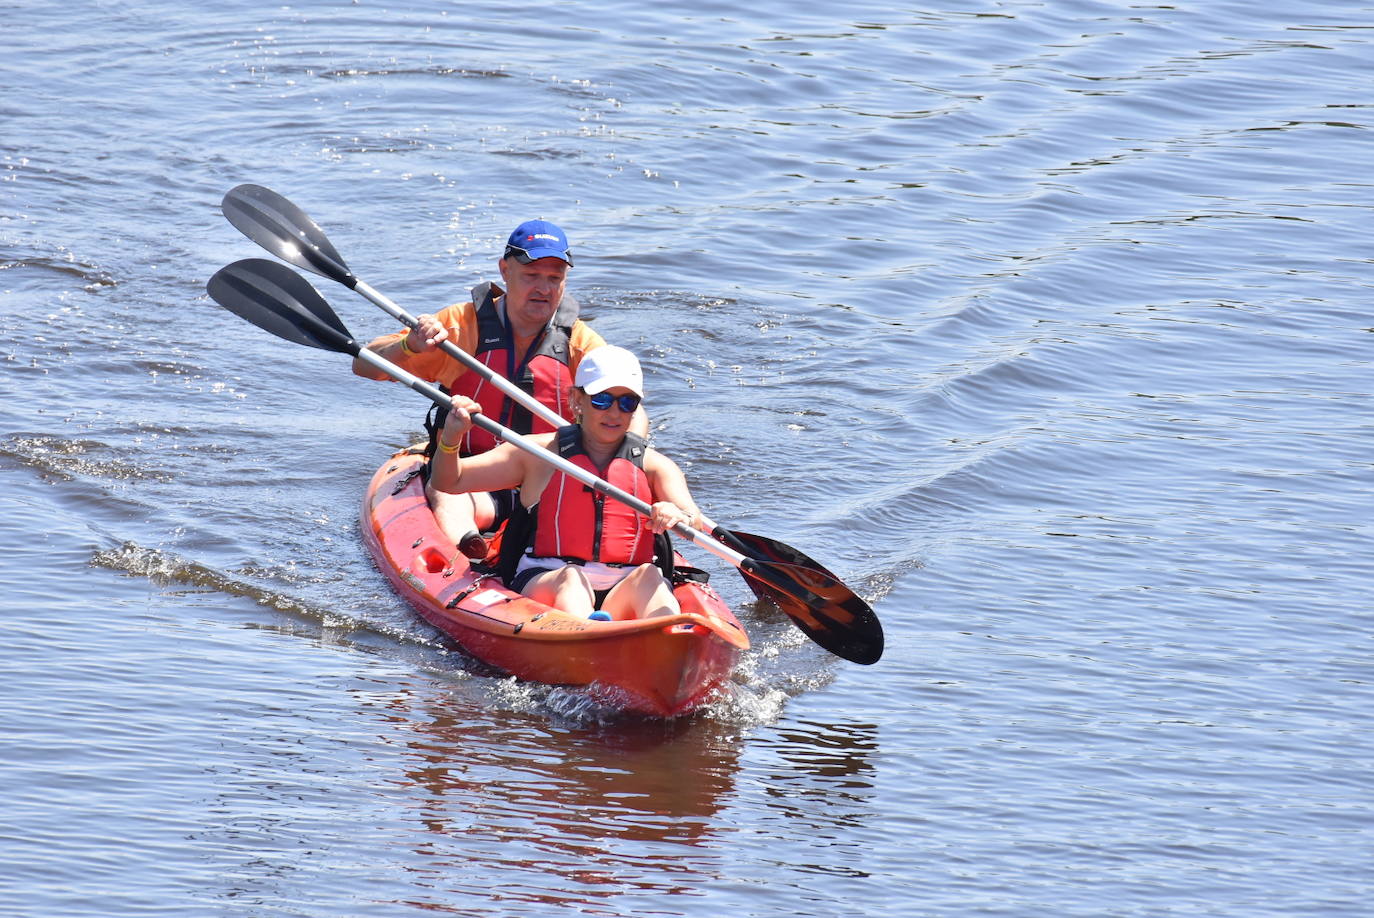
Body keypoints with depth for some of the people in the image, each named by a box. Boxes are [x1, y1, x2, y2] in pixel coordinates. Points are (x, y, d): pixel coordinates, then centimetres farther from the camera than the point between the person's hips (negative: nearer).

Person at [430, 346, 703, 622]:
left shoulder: (653, 465, 16)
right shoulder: (540, 455, 14)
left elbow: (695, 522, -4)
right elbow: (449, 482, 12)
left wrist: (680, 516, -30)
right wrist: (451, 437, -11)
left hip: (626, 590, 1)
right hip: (543, 586, -1)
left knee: (649, 576, -32)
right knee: (571, 578, -35)